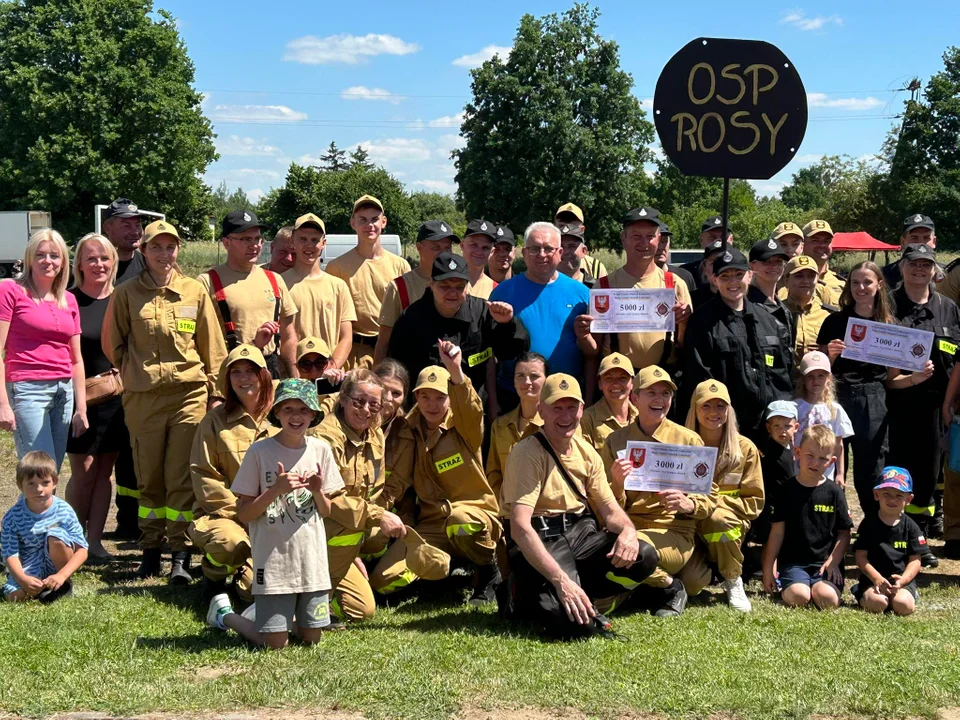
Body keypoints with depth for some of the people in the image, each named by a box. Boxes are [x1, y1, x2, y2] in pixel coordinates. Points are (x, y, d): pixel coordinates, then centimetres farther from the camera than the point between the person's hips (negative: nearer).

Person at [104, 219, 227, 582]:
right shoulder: (127, 293, 4)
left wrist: (215, 391, 6)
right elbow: (112, 342, 13)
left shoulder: (195, 291, 5)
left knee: (182, 477, -2)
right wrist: (135, 370, 8)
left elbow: (212, 345, 8)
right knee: (149, 477, 8)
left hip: (190, 393, -1)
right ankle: (150, 549, 19)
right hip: (143, 398, 1)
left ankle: (181, 553, 2)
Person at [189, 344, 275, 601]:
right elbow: (204, 477, -6)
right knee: (232, 543, -37)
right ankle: (213, 570, 0)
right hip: (221, 514, -2)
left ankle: (245, 573, 22)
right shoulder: (215, 421, -2)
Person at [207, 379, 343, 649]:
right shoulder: (259, 451, -8)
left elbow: (325, 512, 10)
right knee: (274, 643, -2)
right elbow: (243, 514, -6)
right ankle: (224, 613, 24)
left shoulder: (321, 450, 3)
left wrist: (318, 492, -11)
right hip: (274, 561, -4)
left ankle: (266, 611, 35)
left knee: (311, 637, 8)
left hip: (312, 559, 4)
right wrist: (275, 490, -20)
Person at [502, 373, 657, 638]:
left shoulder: (586, 451, 9)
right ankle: (528, 597, 5)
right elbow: (520, 527, -23)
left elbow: (610, 509, 9)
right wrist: (561, 580, -32)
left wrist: (628, 531, -17)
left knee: (644, 556, -20)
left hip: (581, 534, 6)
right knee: (577, 625, -27)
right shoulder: (528, 453, -13)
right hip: (540, 541, -6)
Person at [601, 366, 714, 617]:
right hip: (626, 529, 3)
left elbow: (710, 498, 5)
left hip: (673, 533, -3)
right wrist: (617, 485, -16)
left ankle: (669, 587, -3)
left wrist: (689, 504, -18)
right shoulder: (616, 441, 9)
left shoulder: (689, 440, 5)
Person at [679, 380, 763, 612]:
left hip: (730, 527, -1)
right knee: (689, 583, -26)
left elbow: (754, 501, -4)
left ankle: (733, 581, -13)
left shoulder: (745, 449, -2)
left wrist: (717, 501, -18)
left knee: (717, 517, -38)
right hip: (690, 526, 1)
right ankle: (704, 563, 14)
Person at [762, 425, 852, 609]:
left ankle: (815, 587, 7)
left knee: (827, 598, -27)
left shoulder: (834, 492, 5)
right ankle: (783, 585, 6)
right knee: (797, 598, -28)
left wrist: (833, 561, -7)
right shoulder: (788, 490, 4)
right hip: (793, 561, -1)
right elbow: (777, 532, 5)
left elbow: (844, 533, 8)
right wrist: (768, 570, 3)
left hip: (825, 562, 1)